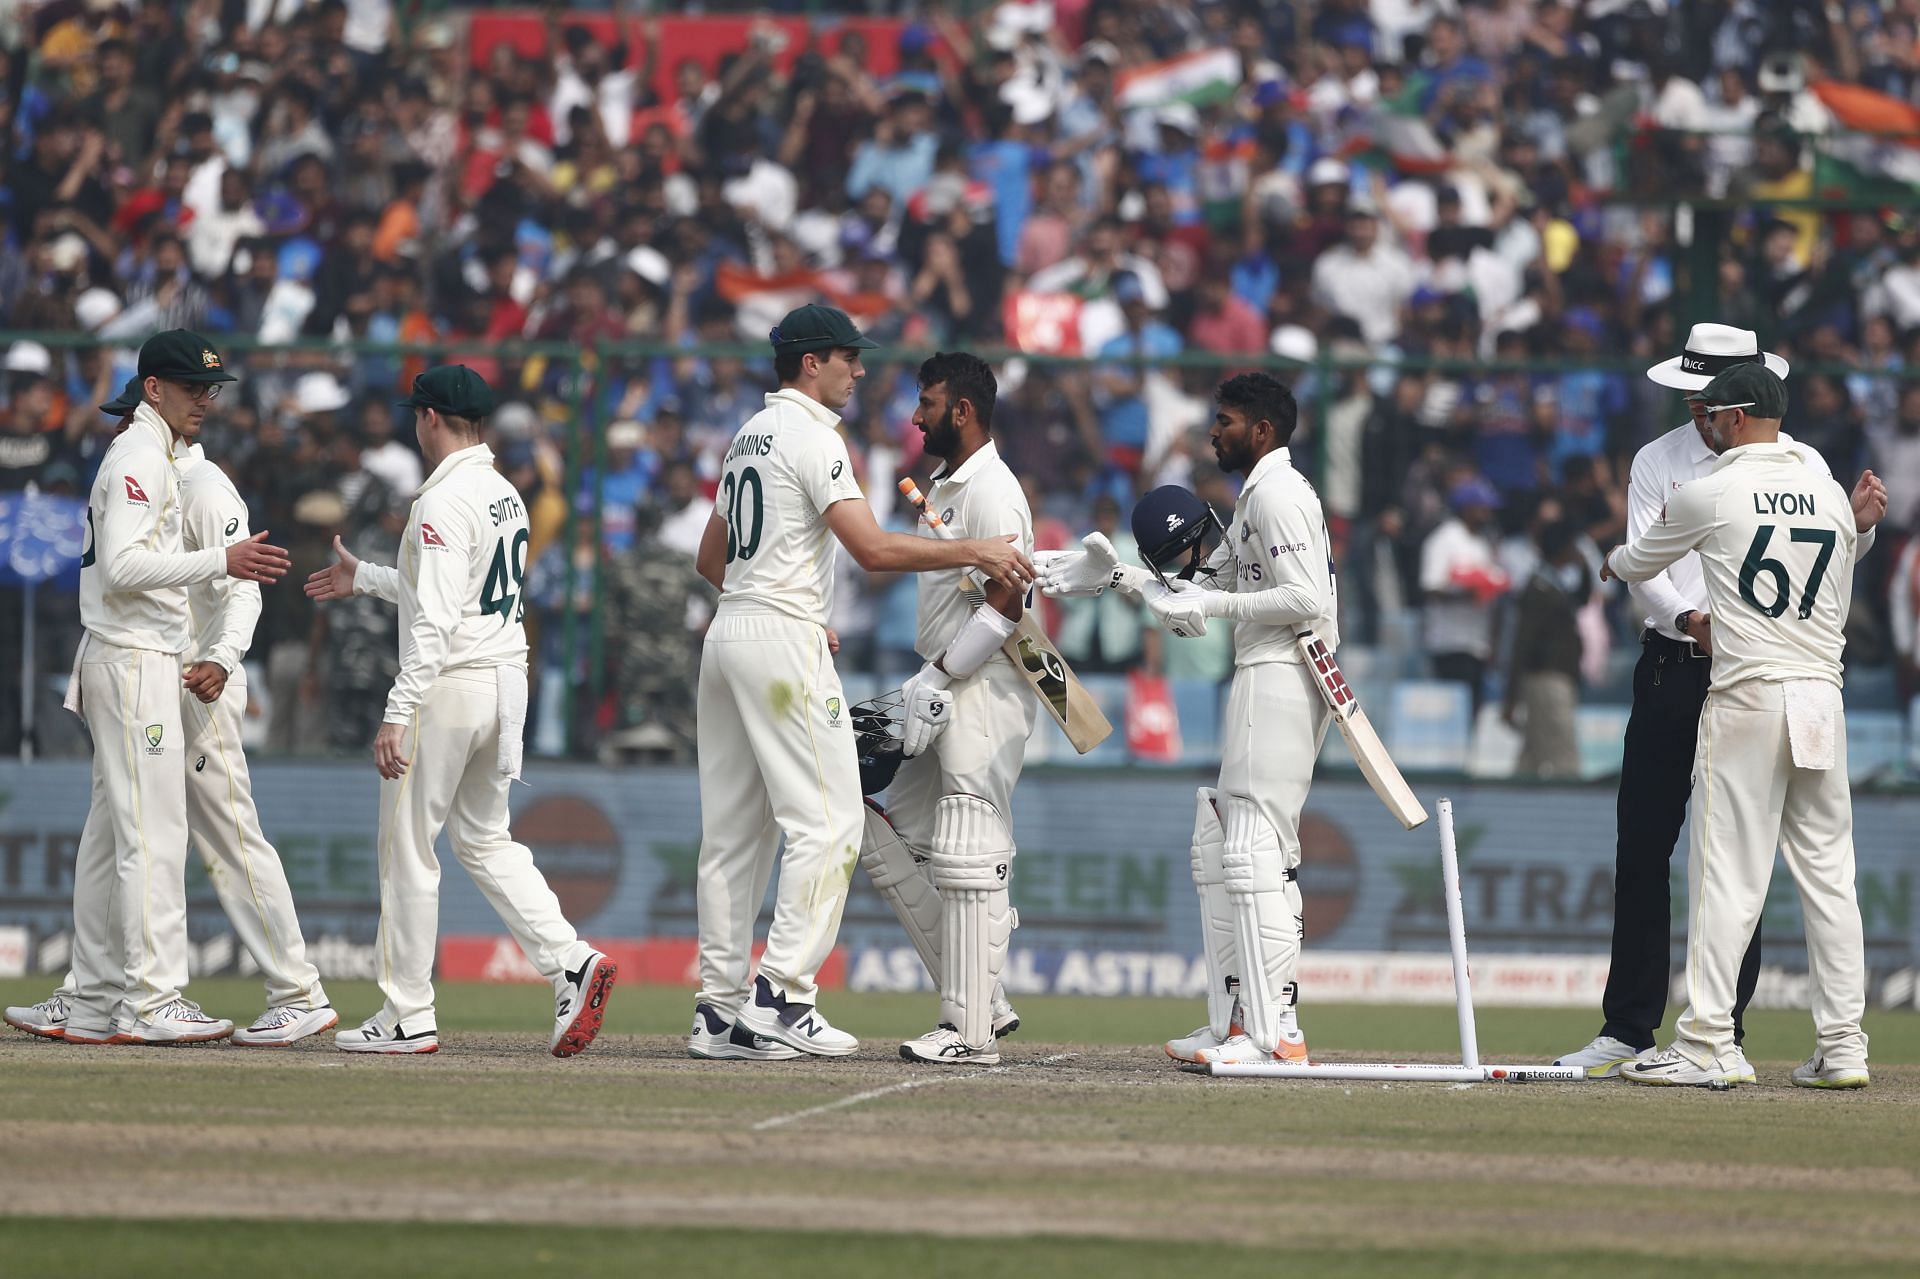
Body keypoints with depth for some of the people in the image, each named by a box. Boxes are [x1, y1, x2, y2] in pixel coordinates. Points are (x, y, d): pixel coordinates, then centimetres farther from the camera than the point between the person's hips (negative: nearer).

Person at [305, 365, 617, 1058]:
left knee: (407, 849, 0)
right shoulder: (506, 496, 14)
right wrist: (364, 578, 38)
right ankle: (570, 962, -2)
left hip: (449, 687, -9)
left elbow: (435, 620, -22)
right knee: (485, 841, 16)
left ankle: (408, 1017, 4)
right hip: (505, 682, 9)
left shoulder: (445, 501, -16)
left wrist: (397, 714, -23)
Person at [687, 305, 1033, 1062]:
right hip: (784, 638, -10)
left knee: (734, 828, 8)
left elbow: (711, 559, 26)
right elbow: (873, 550, -20)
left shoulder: (748, 438, 19)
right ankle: (779, 997, -16)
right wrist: (974, 553, -16)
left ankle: (720, 1010, 7)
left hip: (728, 632, 10)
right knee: (827, 820, -9)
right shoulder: (812, 436, -10)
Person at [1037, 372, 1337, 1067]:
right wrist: (1114, 575, 16)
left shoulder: (1277, 492, -11)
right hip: (1263, 680, 11)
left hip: (1280, 673, -11)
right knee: (1218, 848, 14)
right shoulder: (1256, 498, 22)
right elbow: (1207, 584, 25)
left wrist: (1214, 605, -17)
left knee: (1254, 850, -15)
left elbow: (1306, 598, -21)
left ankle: (1276, 1032, -21)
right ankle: (1236, 1020, 16)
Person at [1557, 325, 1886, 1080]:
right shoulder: (1658, 464, 6)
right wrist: (1690, 618, -23)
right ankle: (1627, 1031, 7)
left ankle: (1724, 1034, 4)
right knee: (1641, 849, 1)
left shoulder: (1799, 464, 3)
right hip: (1671, 670, 1)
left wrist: (1860, 527, -23)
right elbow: (1642, 569, -4)